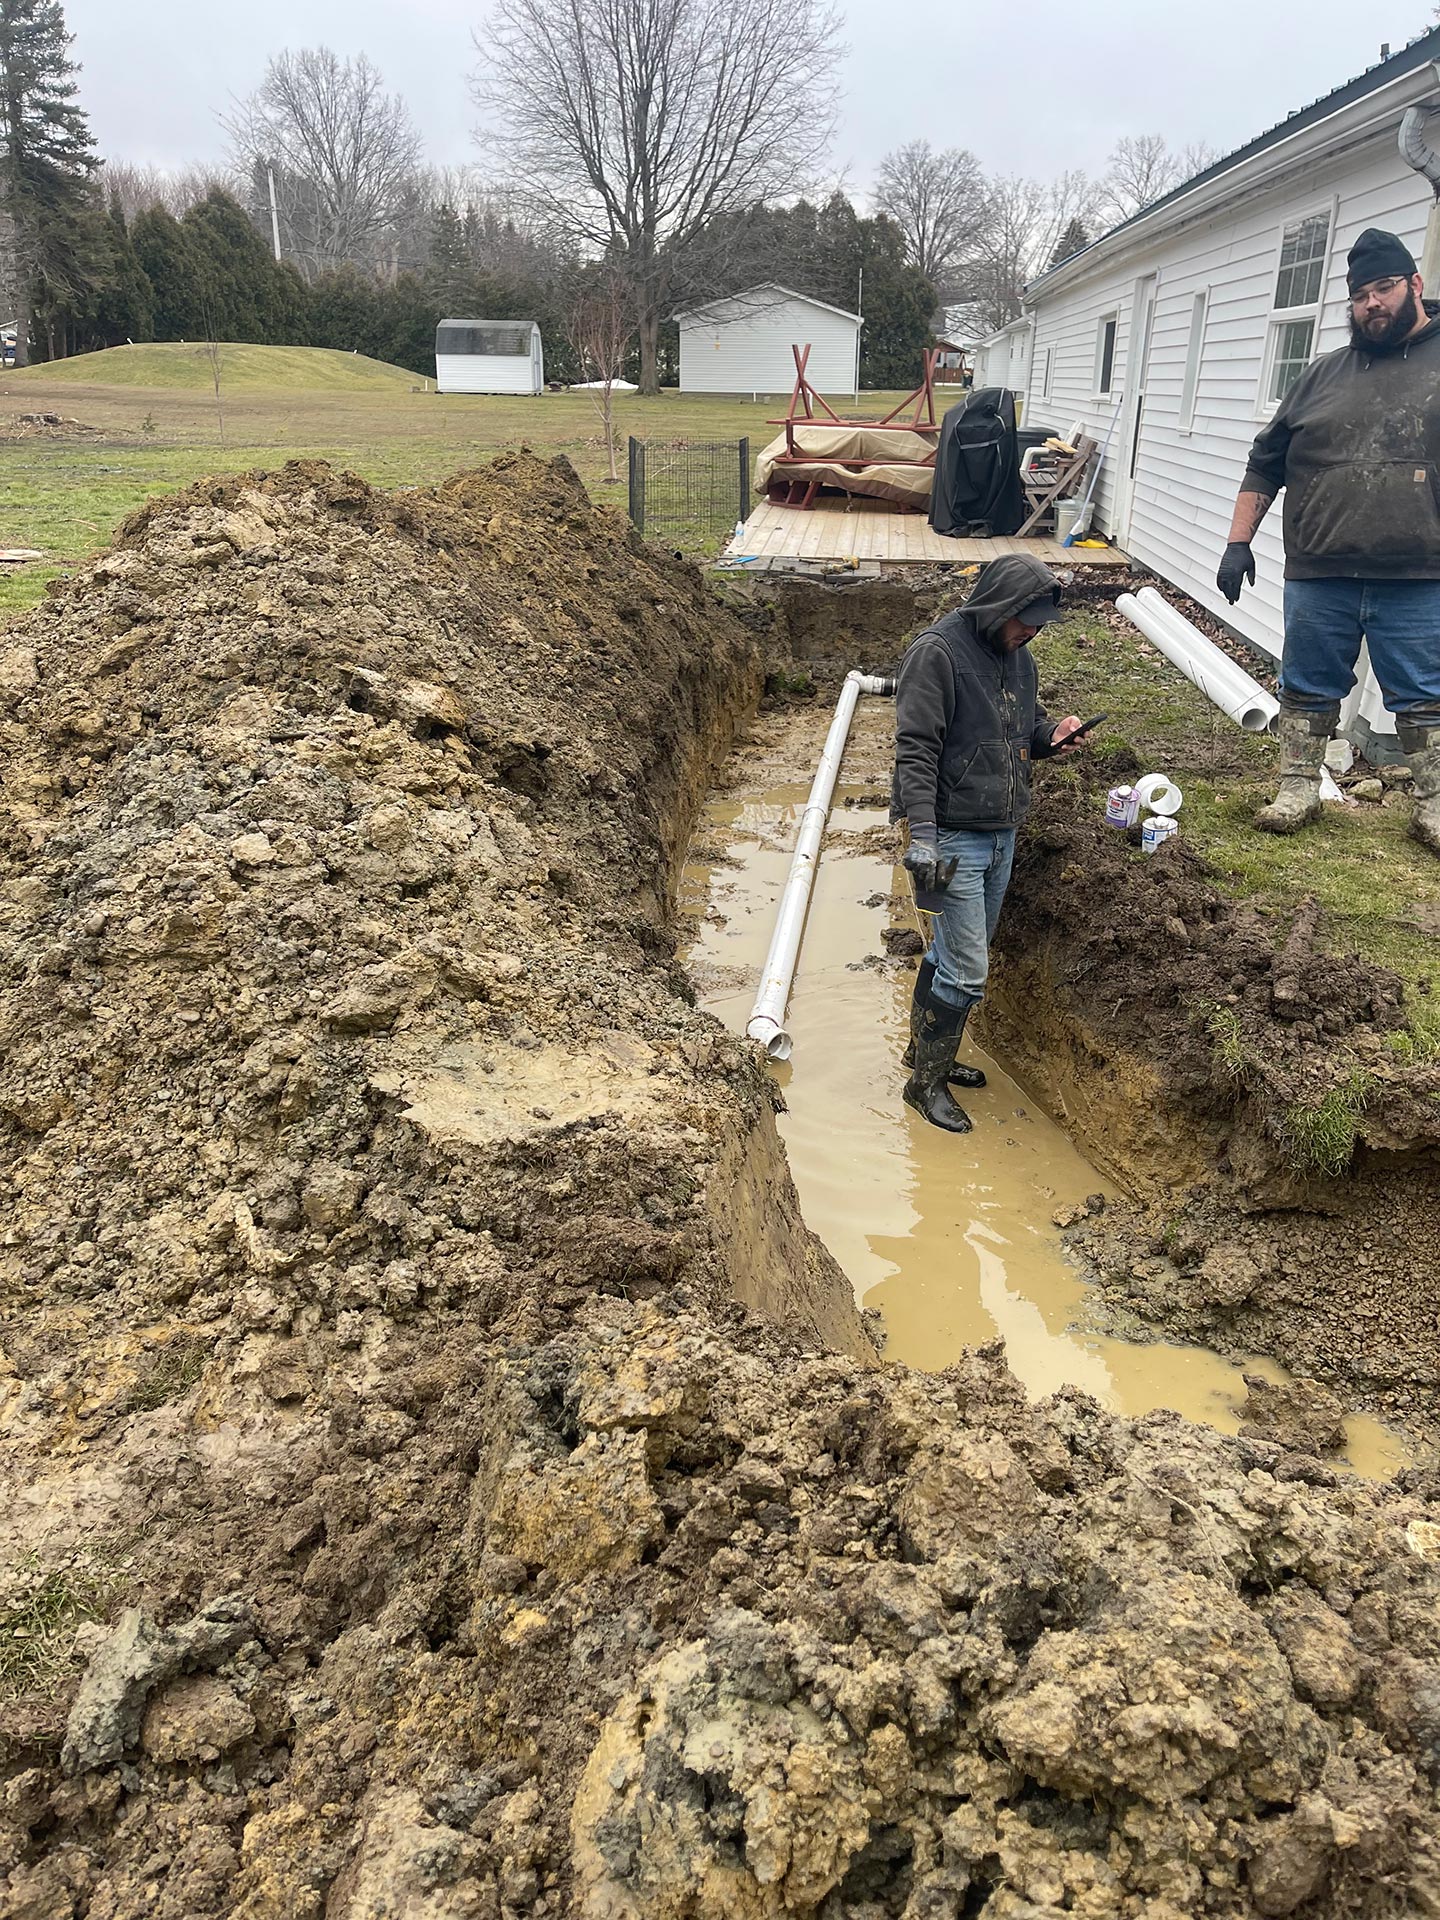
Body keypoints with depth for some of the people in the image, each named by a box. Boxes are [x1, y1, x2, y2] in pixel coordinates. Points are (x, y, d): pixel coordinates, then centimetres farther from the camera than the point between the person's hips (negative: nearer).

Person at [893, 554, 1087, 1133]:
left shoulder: (1018, 656, 11)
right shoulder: (937, 652, -14)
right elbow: (915, 751, -19)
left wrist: (1051, 733, 0)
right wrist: (922, 836, -25)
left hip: (1002, 834, 8)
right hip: (954, 835, -8)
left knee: (951, 952, 19)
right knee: (967, 970, -6)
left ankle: (925, 1050, 36)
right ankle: (926, 1081, 10)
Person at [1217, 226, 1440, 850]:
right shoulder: (1324, 375, 12)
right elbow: (1265, 463, 15)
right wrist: (1238, 542, 8)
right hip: (1318, 577, 3)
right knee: (1306, 691, 11)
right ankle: (1298, 792, 24)